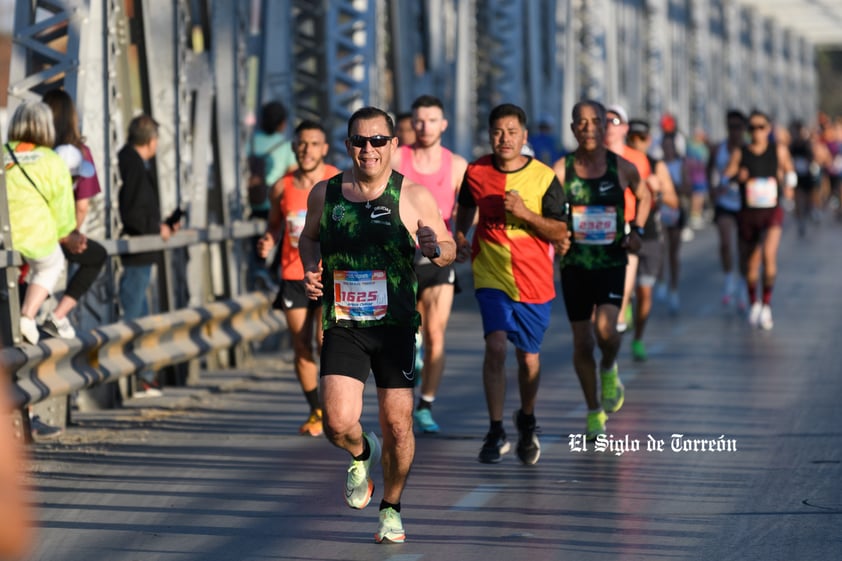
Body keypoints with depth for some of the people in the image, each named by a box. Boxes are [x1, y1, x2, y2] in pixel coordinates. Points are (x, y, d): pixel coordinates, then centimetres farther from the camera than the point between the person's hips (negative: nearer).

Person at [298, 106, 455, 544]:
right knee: (338, 424, -13)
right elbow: (309, 236, 22)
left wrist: (435, 247, -18)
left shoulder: (413, 197, -4)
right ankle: (361, 455, 24)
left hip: (395, 326, -1)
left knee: (398, 426, 0)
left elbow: (450, 252, 5)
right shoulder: (325, 194, 2)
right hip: (343, 324, 1)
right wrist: (310, 270, 2)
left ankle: (391, 508, 24)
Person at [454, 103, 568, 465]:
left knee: (528, 356, 10)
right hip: (491, 275, 0)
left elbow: (560, 232, -5)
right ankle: (495, 432, -11)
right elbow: (466, 208, 20)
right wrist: (460, 237, 1)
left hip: (534, 279, 0)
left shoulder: (544, 177, -7)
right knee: (496, 346, -18)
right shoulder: (476, 172, -1)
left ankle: (527, 422, 37)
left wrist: (526, 214, -20)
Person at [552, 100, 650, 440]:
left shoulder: (622, 167, -1)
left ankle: (609, 369, 13)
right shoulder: (561, 169, -3)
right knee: (582, 343, 5)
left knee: (605, 328, -22)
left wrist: (637, 231, 5)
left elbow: (643, 196, 18)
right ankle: (594, 412, 22)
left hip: (611, 262, -1)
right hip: (574, 265, 1)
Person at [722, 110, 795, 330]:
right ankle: (753, 303, 40)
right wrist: (737, 177, -22)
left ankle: (767, 303, -12)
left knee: (769, 254, -26)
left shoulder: (779, 150, 0)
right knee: (749, 264, 12)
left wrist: (789, 186, -1)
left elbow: (789, 169, 18)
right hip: (748, 213, 2)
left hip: (772, 213, -2)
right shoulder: (740, 153, -2)